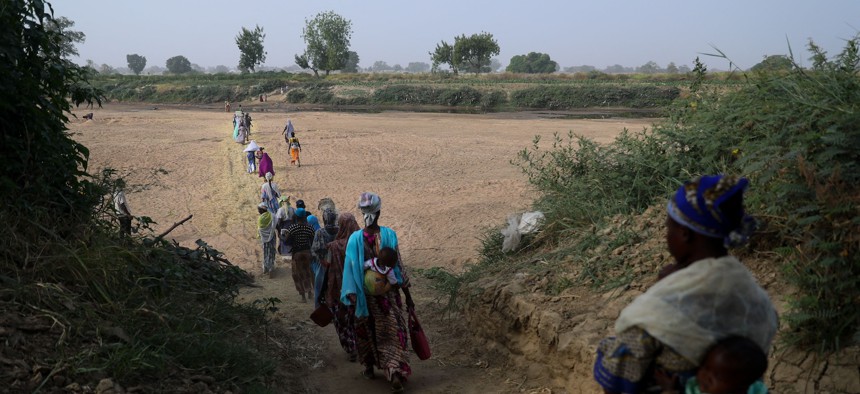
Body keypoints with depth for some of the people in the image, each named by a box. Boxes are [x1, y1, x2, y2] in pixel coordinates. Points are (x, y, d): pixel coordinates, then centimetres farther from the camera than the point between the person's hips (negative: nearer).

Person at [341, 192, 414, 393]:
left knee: (367, 331, 20)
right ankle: (395, 372, -10)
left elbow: (351, 269, -10)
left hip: (364, 293, 1)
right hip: (388, 293, -1)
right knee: (393, 332, 4)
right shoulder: (389, 234, -11)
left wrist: (351, 296, -5)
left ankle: (369, 367, 33)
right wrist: (407, 295, -1)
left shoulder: (355, 238, -9)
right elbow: (398, 266, -8)